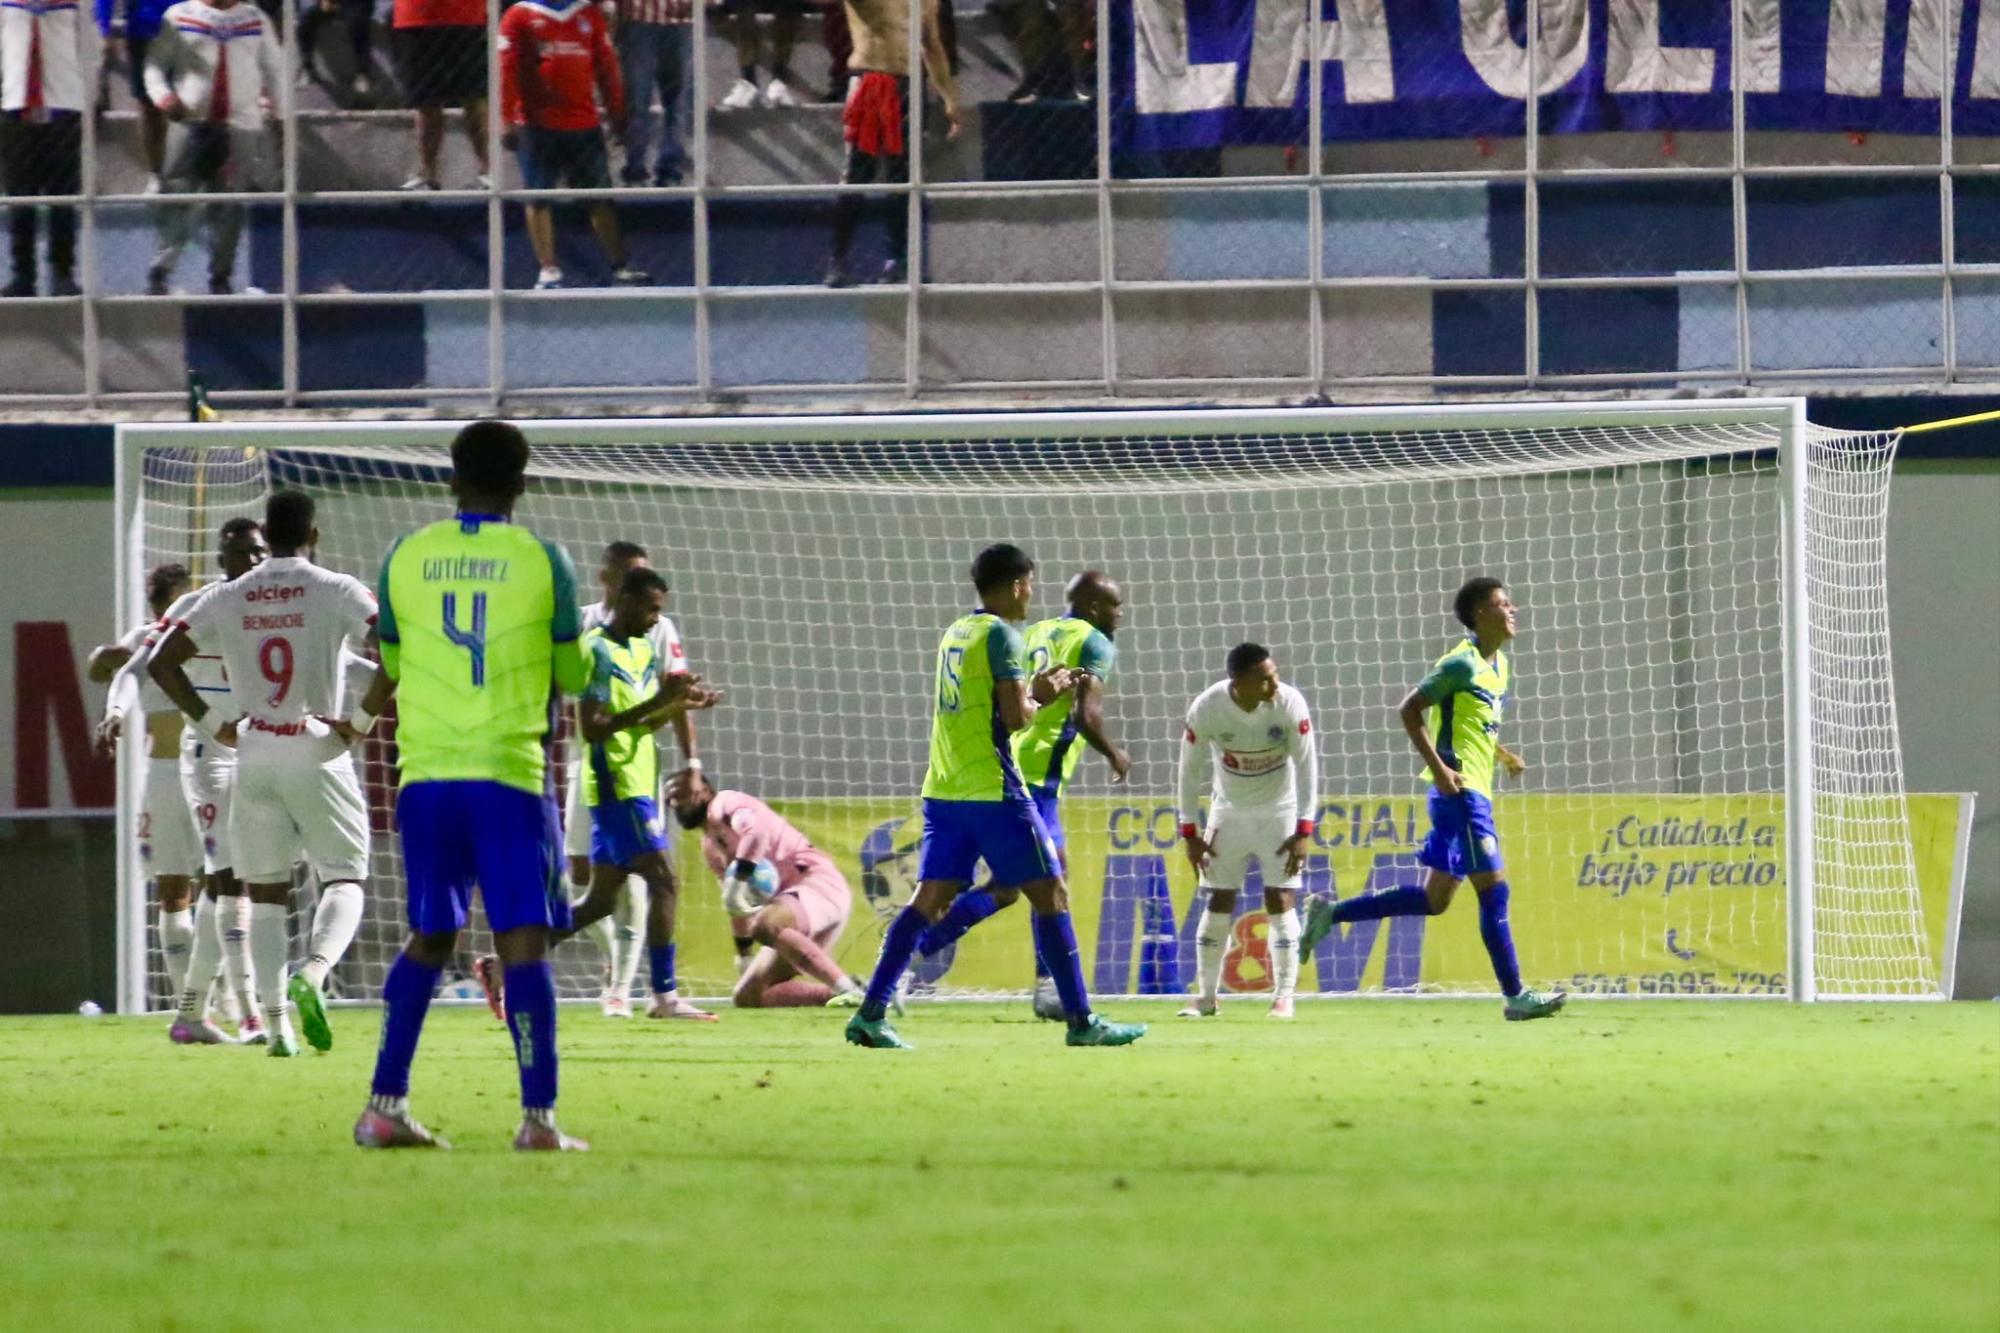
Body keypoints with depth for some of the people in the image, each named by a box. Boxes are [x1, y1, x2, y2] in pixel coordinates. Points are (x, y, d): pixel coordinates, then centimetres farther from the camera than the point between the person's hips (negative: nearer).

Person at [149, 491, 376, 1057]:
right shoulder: (336, 591, -4)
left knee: (266, 894, 10)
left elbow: (161, 662, 5)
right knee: (344, 881, 4)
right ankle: (313, 973, -24)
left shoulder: (227, 598, 5)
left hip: (253, 756, 3)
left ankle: (276, 1022, 1)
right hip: (318, 754, -3)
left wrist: (212, 723, 10)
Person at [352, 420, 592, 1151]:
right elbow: (574, 675, 7)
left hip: (425, 776, 3)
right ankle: (538, 1118, -8)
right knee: (522, 941, -3)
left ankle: (385, 1107, 11)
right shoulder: (542, 561, -3)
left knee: (430, 938, 15)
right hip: (509, 775, -3)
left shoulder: (405, 558, 5)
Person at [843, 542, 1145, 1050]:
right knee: (1051, 895, -1)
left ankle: (871, 1013, -4)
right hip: (993, 790, -8)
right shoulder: (1001, 635, -9)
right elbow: (1015, 717, -13)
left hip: (944, 792, 8)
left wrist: (1034, 689, 20)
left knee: (930, 899, 5)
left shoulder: (955, 632, 16)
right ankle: (1081, 1022, -1)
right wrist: (1040, 696, 6)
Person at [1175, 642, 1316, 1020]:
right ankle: (1208, 997, 13)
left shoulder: (1289, 704, -23)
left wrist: (1303, 831, -17)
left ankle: (1283, 997, -2)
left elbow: (1306, 764, -15)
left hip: (1279, 811, -1)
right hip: (1229, 811, 1)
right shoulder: (1206, 709, -21)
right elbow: (1190, 769, -9)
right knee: (1217, 904, 1)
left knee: (1280, 900, -8)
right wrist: (1190, 833, -8)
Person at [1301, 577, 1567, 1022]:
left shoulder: (1499, 665, 16)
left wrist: (1505, 756, 13)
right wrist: (1439, 768, -20)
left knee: (1433, 898, 12)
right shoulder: (1462, 663, -12)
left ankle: (1329, 914, 18)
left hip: (1473, 795, 10)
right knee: (1494, 889, -9)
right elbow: (1409, 710, -14)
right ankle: (1515, 996, -7)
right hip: (1460, 789, -10)